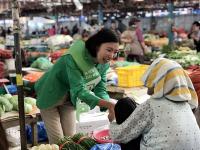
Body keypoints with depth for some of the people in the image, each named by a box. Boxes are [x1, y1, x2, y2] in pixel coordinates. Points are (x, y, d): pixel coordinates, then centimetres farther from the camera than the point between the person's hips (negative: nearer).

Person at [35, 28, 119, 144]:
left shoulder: (104, 64, -13)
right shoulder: (74, 58, -35)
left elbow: (100, 89, -15)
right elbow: (79, 90, -42)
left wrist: (110, 107, -36)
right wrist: (108, 104, -52)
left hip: (69, 99, 6)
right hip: (50, 96, -5)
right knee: (57, 139, -5)